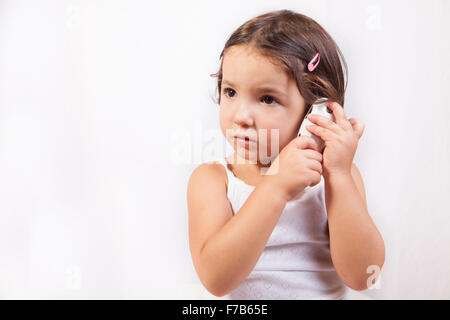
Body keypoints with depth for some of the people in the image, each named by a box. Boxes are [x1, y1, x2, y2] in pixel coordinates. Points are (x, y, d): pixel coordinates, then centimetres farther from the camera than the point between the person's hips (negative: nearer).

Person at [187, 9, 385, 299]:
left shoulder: (340, 175, -3)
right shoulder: (212, 178, -6)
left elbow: (362, 276, -13)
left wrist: (337, 176, -20)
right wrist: (275, 187, -25)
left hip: (330, 294, 1)